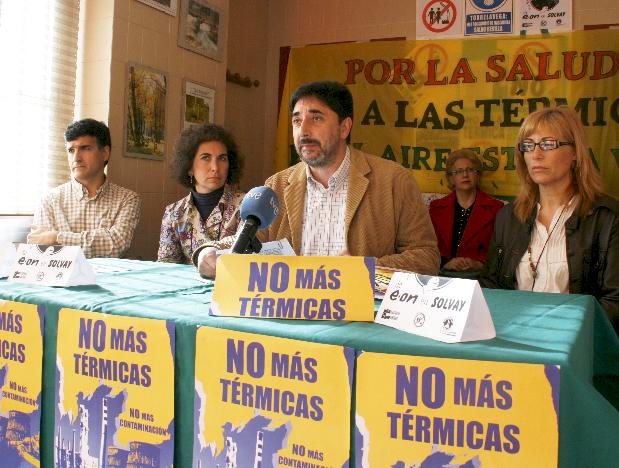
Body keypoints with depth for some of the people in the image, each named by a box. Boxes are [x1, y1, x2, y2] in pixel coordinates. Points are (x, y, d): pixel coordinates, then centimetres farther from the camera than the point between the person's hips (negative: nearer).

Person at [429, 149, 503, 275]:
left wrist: (480, 264, -13)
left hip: (478, 275, -1)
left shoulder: (495, 208, 11)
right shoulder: (436, 207, 16)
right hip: (442, 275, 2)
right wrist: (445, 263, -11)